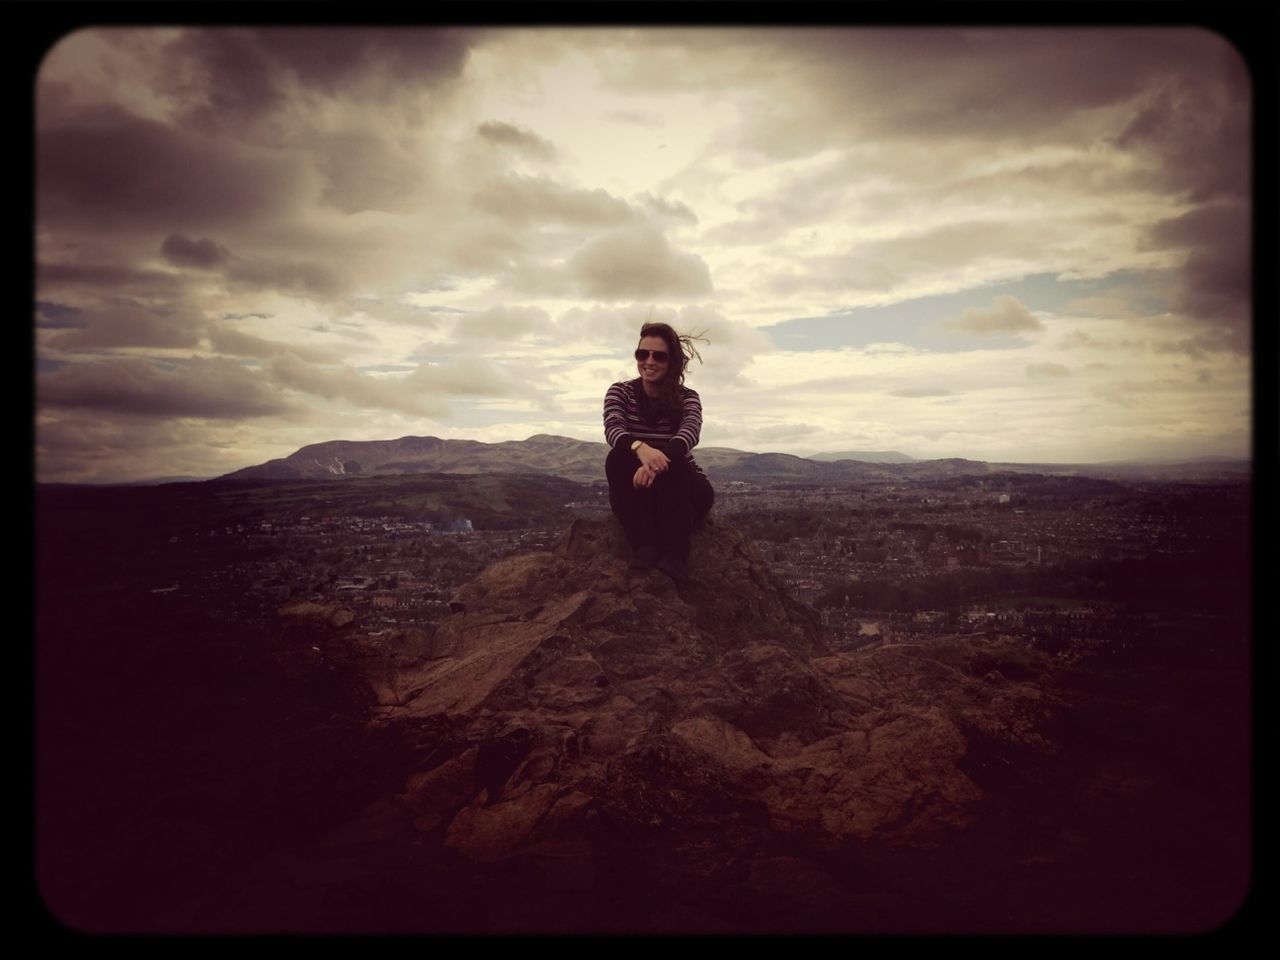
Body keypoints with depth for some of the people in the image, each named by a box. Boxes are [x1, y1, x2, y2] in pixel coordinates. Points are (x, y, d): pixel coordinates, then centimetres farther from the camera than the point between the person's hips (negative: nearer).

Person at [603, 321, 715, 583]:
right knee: (618, 457, -30)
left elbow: (690, 433, -26)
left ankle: (675, 557, -46)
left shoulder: (687, 398, -3)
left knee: (668, 464, -33)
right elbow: (613, 429, -22)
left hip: (684, 492, -1)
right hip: (634, 494, 1)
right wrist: (640, 448, -46)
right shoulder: (620, 392, -1)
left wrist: (657, 462, -48)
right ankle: (645, 549, -43)